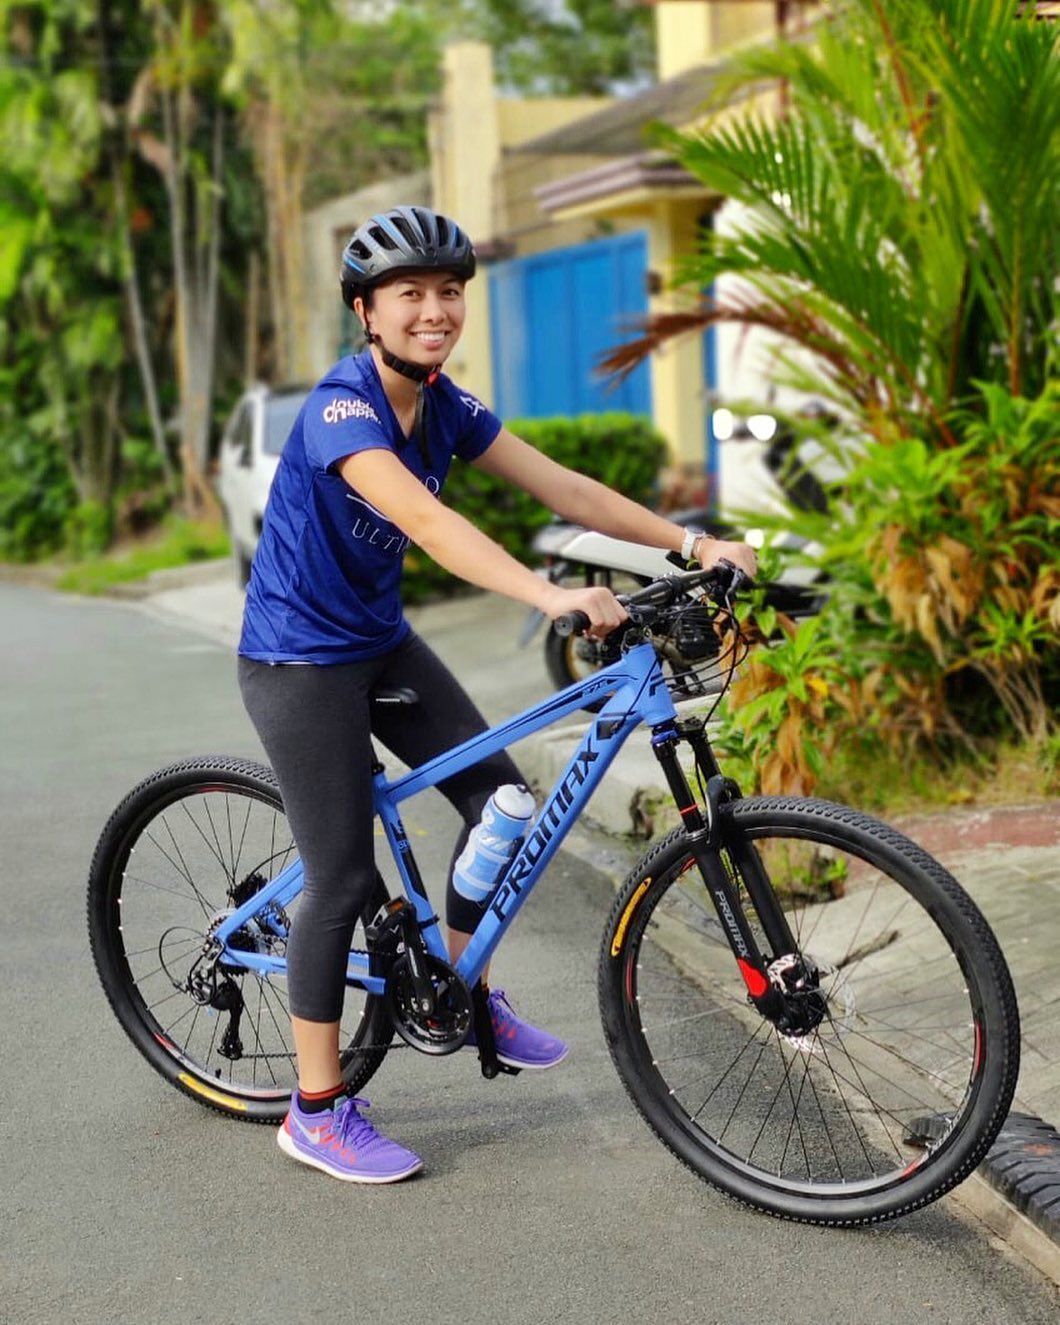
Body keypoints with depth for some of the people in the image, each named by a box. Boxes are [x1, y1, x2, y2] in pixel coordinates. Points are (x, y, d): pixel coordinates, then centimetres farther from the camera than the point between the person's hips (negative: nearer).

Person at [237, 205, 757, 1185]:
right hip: (300, 660, -8)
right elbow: (425, 522, -41)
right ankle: (317, 1112, 9)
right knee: (345, 878, -5)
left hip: (382, 641, 8)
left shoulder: (444, 405, 0)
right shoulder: (341, 408, -25)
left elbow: (561, 487, -4)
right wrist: (552, 597, -52)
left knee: (501, 798, 3)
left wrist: (692, 543, -13)